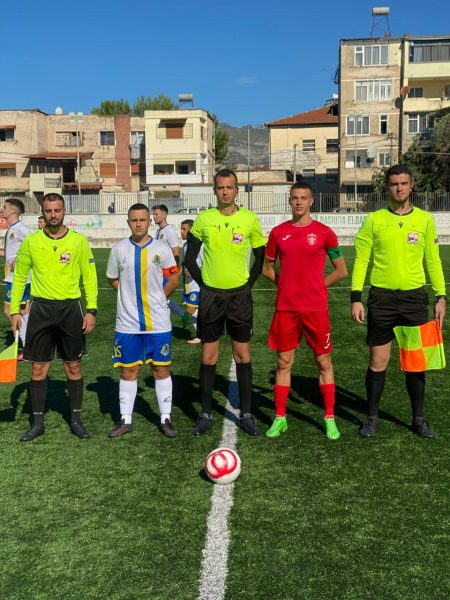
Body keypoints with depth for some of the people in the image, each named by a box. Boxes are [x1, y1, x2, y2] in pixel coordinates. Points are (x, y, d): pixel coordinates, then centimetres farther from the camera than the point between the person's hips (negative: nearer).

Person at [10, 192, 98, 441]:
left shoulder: (79, 241, -1)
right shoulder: (31, 241, 2)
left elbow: (89, 278, 0)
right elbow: (19, 277, 8)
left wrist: (91, 310, -7)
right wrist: (14, 310, 3)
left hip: (71, 309, -1)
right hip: (41, 309, 1)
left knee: (74, 366, 7)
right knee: (38, 368, 5)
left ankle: (76, 419, 19)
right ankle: (38, 422, 18)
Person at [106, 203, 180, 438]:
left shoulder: (161, 248, -2)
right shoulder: (119, 249, 2)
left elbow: (173, 278, 6)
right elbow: (113, 279, 12)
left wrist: (156, 299, 3)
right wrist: (131, 297, 4)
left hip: (158, 322, -1)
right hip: (127, 322, 1)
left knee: (161, 368, 4)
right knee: (128, 370, 7)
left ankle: (166, 418, 15)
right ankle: (125, 420, 18)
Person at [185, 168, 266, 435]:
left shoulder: (250, 219, -1)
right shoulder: (204, 218, -1)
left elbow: (261, 255, 9)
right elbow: (190, 257, 6)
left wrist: (248, 283, 2)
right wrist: (203, 284, 1)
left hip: (240, 295, 0)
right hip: (211, 294, 0)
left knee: (243, 356, 4)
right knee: (208, 357, 4)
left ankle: (246, 414, 16)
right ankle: (206, 415, 16)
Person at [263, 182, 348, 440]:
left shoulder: (324, 232, -1)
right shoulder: (278, 232, 6)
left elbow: (341, 271, 5)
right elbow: (267, 267, 17)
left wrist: (315, 286, 0)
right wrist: (286, 283, 5)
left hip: (316, 308, -2)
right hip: (285, 307, 2)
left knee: (324, 362, 5)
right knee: (284, 362, 7)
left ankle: (330, 418, 15)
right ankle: (280, 418, 17)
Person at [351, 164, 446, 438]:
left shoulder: (425, 219, 5)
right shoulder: (374, 220, 1)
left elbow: (433, 261, 9)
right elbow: (361, 260, 0)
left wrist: (441, 297, 3)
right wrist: (356, 298, -6)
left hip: (415, 298, 1)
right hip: (381, 298, -1)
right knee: (378, 361, 4)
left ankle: (419, 418, 22)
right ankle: (372, 417, 19)